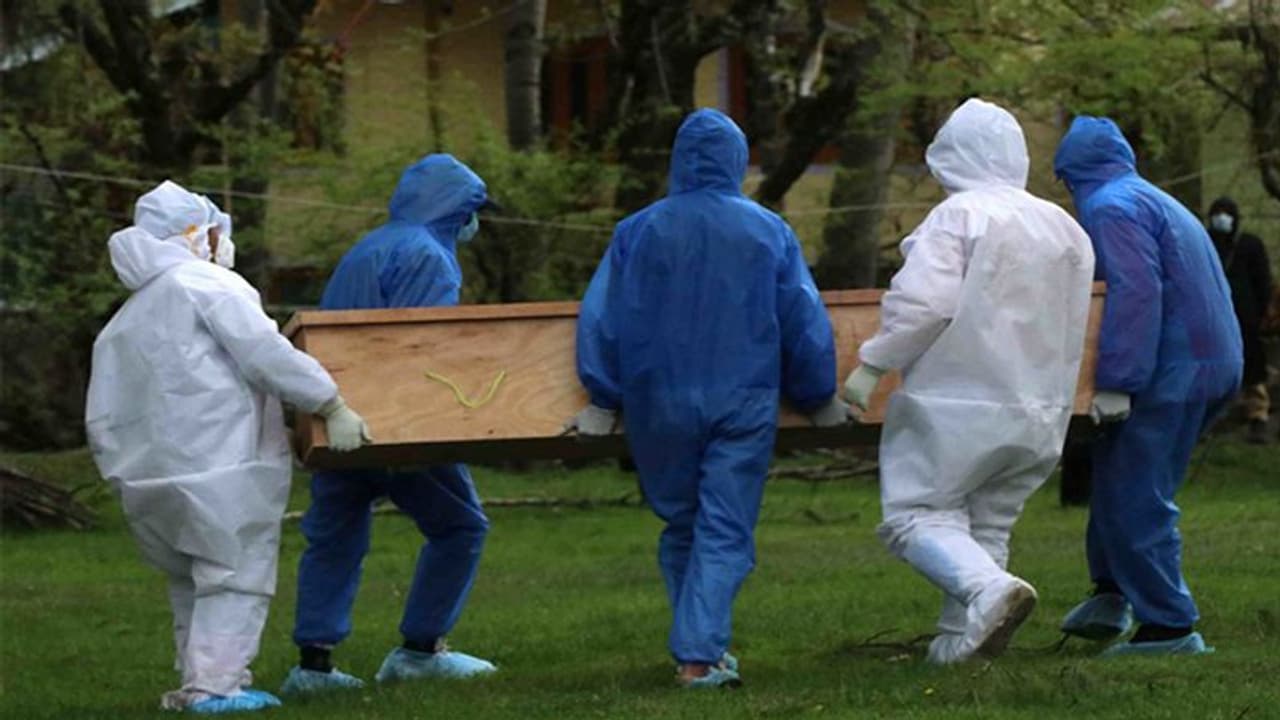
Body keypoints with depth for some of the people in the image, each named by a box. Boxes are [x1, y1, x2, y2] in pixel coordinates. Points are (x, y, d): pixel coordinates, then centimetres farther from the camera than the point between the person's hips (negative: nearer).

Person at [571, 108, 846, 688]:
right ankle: (699, 653, -14)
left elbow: (603, 320, 0)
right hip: (744, 403, -1)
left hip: (661, 405, 1)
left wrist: (603, 400, 11)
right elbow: (805, 324, 4)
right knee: (725, 532, -2)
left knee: (681, 527, 15)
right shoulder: (770, 233, 1)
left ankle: (698, 646, 20)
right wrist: (819, 400, 17)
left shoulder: (639, 232, 0)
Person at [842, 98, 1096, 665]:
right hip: (1038, 410, 7)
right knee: (988, 523, 16)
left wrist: (873, 364, -14)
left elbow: (924, 300, -22)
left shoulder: (959, 216, -11)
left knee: (915, 511, -2)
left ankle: (988, 588, -26)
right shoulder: (1064, 228, 12)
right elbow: (1073, 327, 20)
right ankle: (962, 640, 11)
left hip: (957, 403, -7)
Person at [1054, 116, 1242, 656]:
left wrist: (1116, 383, -22)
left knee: (1135, 499, -7)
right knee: (1116, 471, 19)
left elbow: (1135, 294, -21)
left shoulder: (1110, 208, -8)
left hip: (1173, 372, -10)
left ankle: (1169, 626, -7)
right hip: (1216, 365, 10)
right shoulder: (1158, 203, 23)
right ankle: (1112, 594, 23)